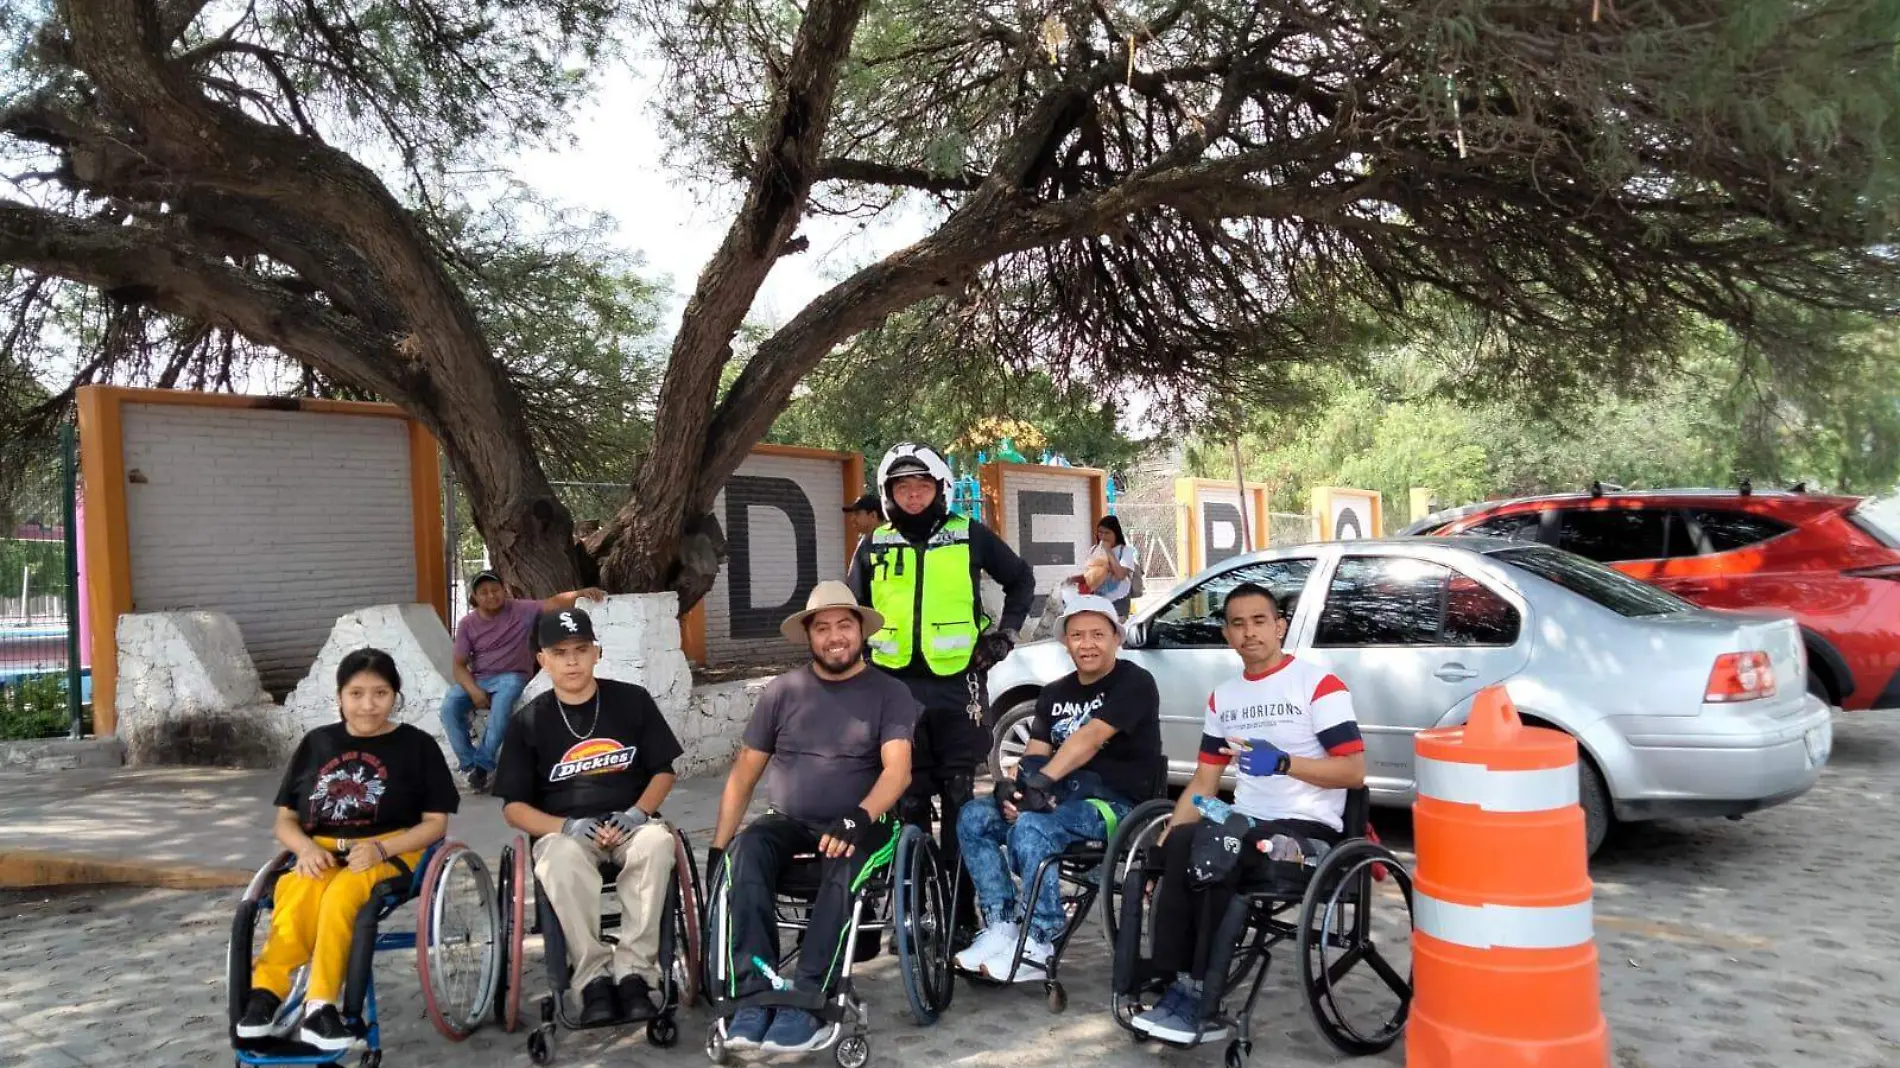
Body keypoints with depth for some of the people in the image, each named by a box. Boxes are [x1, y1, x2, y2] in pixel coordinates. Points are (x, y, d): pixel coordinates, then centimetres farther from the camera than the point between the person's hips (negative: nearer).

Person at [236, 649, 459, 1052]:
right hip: (321, 854, 3)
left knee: (340, 895, -35)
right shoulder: (316, 743, 14)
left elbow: (435, 823, 1)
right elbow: (285, 819, 15)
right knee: (297, 894, -33)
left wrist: (379, 849, -16)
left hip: (391, 853, -3)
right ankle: (265, 992, -26)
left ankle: (317, 1006, -28)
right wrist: (306, 848, -8)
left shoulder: (417, 745, 4)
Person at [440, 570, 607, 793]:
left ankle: (483, 764, -25)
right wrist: (474, 691, -19)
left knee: (502, 703, -36)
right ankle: (468, 762, -14)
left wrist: (579, 593, -34)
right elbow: (460, 665, -2)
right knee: (449, 706, -25)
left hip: (511, 677, -3)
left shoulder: (520, 610, -4)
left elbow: (553, 603, -14)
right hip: (477, 679, 3)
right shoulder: (467, 624, 0)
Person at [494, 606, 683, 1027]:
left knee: (658, 842, -35)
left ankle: (634, 972, -28)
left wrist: (638, 812, -11)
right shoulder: (529, 722, 5)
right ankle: (594, 978, -27)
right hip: (563, 831, 0)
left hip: (630, 825, 1)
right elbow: (513, 806, 3)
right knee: (561, 858, -37)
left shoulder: (632, 700, 6)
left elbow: (664, 770, 10)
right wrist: (567, 826, -16)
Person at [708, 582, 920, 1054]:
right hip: (789, 823, 3)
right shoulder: (782, 691, 9)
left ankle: (806, 1000, -34)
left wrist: (859, 819, -30)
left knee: (844, 869, -36)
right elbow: (744, 772, 9)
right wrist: (718, 845, 1)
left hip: (861, 825, -2)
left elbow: (897, 769, -12)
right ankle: (755, 993, -31)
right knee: (743, 854, -29)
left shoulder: (890, 693, 2)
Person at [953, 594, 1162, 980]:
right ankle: (1001, 925, -11)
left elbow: (1090, 738, -21)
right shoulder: (1055, 694, 16)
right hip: (1063, 798, 7)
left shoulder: (1134, 683, -7)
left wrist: (1041, 780, -32)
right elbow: (1034, 753, 5)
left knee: (1029, 828, -33)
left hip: (1116, 804, -7)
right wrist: (1018, 786, -18)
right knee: (973, 817, -12)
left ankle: (1038, 945, -22)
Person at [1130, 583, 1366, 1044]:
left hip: (1308, 829, -5)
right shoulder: (1222, 697, 16)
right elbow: (1204, 781, 15)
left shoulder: (1319, 683, -3)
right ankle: (1180, 987, -22)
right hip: (1246, 825, 5)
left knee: (1214, 849, -33)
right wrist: (1165, 840, 1)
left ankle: (1197, 998, -23)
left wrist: (1282, 763, -23)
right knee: (1180, 847, -27)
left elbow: (1355, 771, -9)